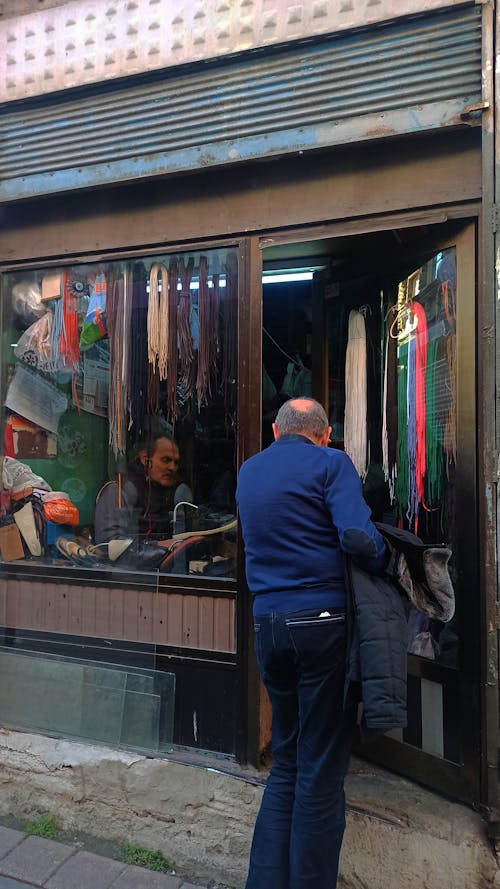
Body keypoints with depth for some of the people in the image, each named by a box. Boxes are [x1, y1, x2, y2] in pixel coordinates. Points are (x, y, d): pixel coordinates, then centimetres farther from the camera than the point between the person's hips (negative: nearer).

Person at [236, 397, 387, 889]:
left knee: (287, 760, 20)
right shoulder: (330, 463, -5)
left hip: (267, 624, 6)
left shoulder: (248, 471, 15)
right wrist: (389, 566, 1)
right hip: (324, 621, -5)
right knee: (322, 769, 7)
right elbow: (358, 537, -16)